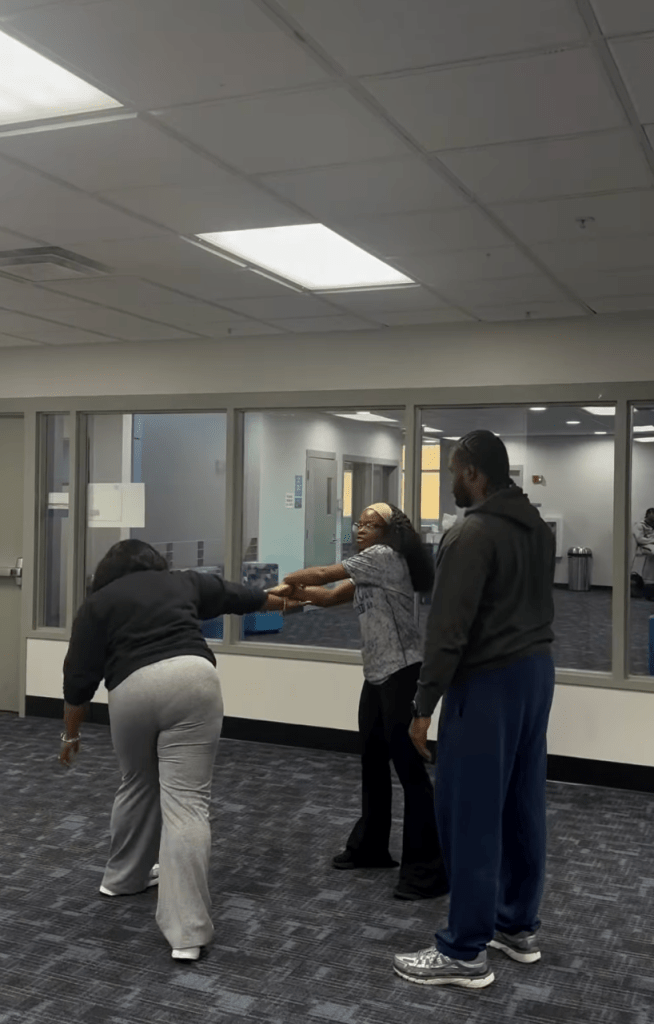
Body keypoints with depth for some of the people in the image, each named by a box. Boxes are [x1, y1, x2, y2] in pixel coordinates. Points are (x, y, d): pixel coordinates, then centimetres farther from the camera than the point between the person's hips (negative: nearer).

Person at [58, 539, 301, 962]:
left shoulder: (98, 603, 16)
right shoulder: (183, 582, 22)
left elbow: (79, 679, 12)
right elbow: (236, 594, 36)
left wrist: (71, 735, 23)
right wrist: (279, 601, 53)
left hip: (133, 690, 0)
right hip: (193, 679, 0)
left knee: (137, 784, 25)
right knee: (187, 803, -2)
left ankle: (124, 877, 44)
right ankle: (188, 933, -6)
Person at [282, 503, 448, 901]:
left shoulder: (386, 556, -12)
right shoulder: (370, 570, 18)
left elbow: (325, 574, -10)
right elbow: (331, 597, 12)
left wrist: (288, 579, 5)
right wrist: (298, 590, -3)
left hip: (402, 673, -10)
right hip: (377, 674, 10)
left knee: (409, 767, -8)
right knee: (372, 762, 18)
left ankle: (428, 871, -2)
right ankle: (370, 847, 32)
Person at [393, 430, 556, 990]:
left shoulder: (472, 534, -18)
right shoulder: (539, 528, 11)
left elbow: (449, 628, -21)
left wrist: (424, 704, -15)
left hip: (488, 682, -9)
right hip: (536, 670, 10)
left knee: (471, 814, -2)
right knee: (523, 806, 16)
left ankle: (465, 953, 7)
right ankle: (519, 926, 28)